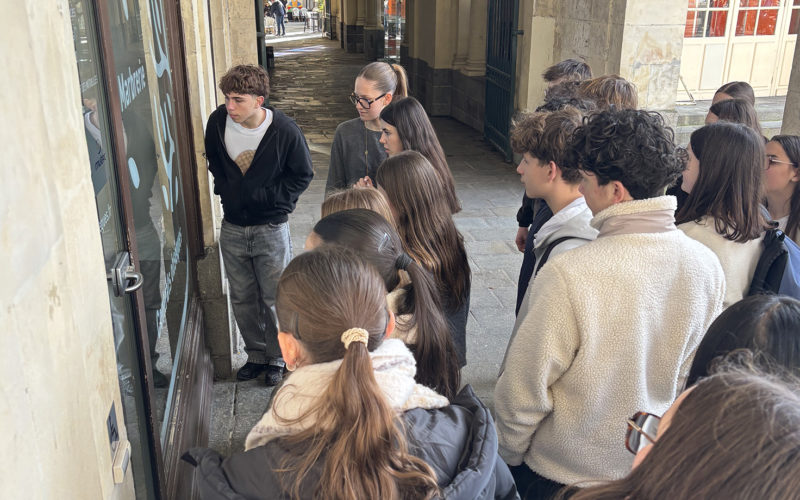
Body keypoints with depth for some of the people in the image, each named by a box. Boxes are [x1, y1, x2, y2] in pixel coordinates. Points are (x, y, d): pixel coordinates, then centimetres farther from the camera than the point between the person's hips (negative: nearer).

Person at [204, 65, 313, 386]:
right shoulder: (218, 122, -8)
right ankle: (256, 354, 34)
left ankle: (276, 358, 28)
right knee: (242, 298, 14)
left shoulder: (285, 131, -18)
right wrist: (225, 189, 3)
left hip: (271, 229, -3)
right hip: (232, 228, 4)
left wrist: (263, 197, -12)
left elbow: (302, 175, -6)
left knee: (274, 299, 8)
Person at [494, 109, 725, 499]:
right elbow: (694, 377, 1)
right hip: (654, 468, 5)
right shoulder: (707, 266, -14)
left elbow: (522, 393, -23)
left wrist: (507, 456, -4)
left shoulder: (567, 275, -33)